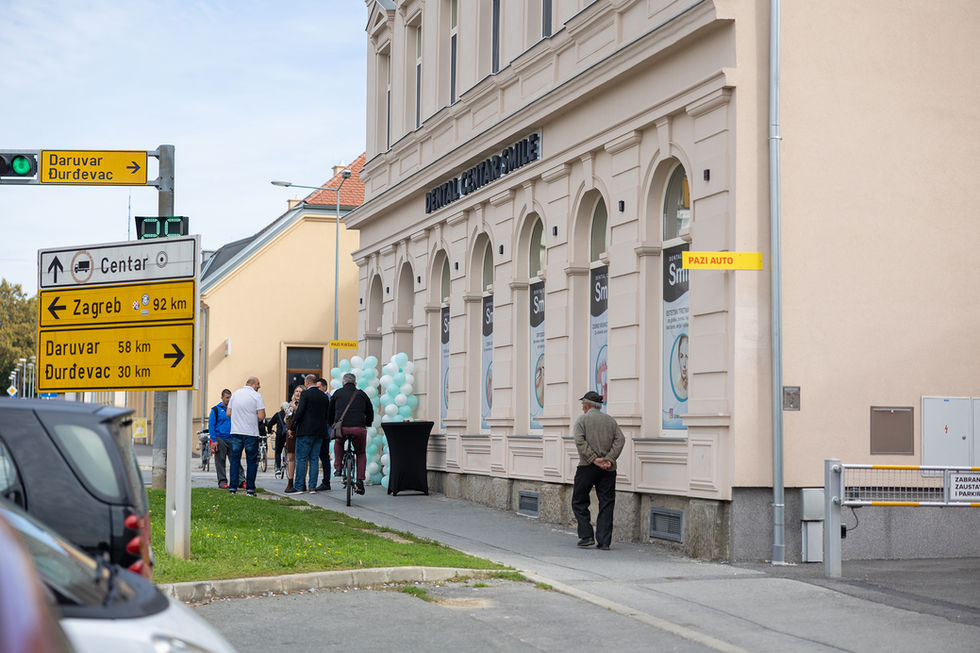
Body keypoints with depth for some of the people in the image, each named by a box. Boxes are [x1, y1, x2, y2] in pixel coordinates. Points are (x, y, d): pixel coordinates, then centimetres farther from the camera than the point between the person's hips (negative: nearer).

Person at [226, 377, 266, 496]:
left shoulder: (235, 394, 8)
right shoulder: (256, 396, -7)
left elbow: (229, 413, 8)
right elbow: (261, 416, -13)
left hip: (236, 432, 4)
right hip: (251, 433, -4)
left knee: (235, 460, 9)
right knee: (252, 461, 3)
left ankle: (232, 487, 6)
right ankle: (250, 489, 2)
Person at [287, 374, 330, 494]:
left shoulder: (305, 394, -9)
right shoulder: (324, 396, 10)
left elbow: (300, 412, -15)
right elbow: (327, 415, 12)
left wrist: (292, 428, -8)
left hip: (306, 430, -6)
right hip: (320, 432, 6)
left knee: (301, 459, -2)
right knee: (314, 459, 9)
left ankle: (299, 487, -4)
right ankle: (312, 487, 7)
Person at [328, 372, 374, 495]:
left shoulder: (337, 393, 16)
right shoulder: (361, 394, 17)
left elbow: (330, 413, 21)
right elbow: (370, 414, 22)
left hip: (341, 428, 0)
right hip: (359, 429, 0)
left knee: (338, 442, 36)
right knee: (361, 454, 23)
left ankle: (338, 467, 24)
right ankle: (360, 481, 9)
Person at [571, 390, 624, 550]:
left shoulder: (582, 419, 3)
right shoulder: (610, 420, 13)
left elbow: (579, 441, -12)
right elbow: (620, 439, 0)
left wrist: (594, 459, -14)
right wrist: (609, 459, -7)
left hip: (587, 467, -3)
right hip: (608, 469, 3)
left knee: (579, 501, 9)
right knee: (606, 504, 4)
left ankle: (586, 535, 0)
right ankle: (604, 541, 0)